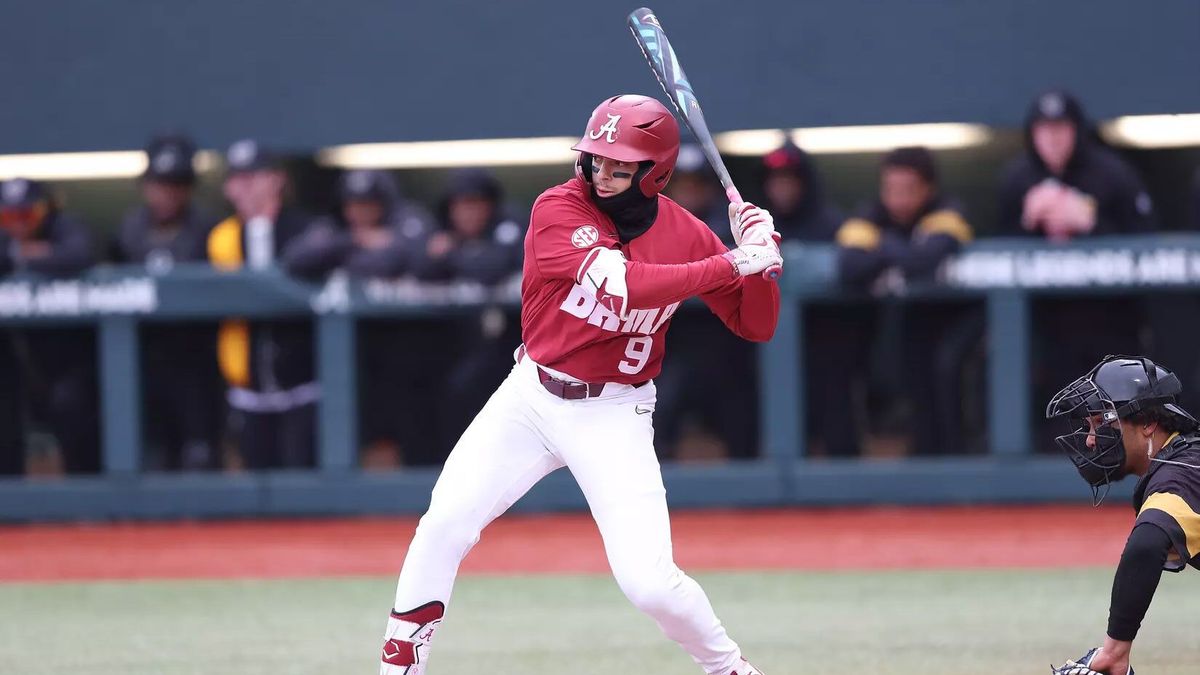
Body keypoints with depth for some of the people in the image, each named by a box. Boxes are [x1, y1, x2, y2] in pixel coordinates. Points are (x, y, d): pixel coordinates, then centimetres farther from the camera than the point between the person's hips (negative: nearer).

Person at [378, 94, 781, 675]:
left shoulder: (686, 235, -6)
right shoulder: (558, 211, -14)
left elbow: (756, 326, 1)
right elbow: (623, 284, -29)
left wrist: (759, 257, -18)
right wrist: (730, 265, -29)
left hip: (615, 415, -1)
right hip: (532, 395, 1)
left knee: (648, 580, -13)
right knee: (445, 523, -11)